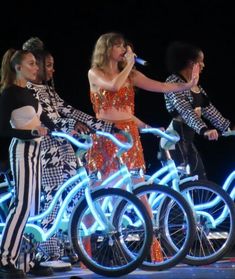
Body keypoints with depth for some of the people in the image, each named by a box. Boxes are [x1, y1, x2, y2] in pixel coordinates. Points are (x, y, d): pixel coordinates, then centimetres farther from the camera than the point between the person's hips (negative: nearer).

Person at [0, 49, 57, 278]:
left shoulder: (28, 93, 13)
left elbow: (44, 121, 19)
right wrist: (33, 132, -23)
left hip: (34, 150, 9)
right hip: (22, 150, -9)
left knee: (33, 204, 8)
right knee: (22, 204, -13)